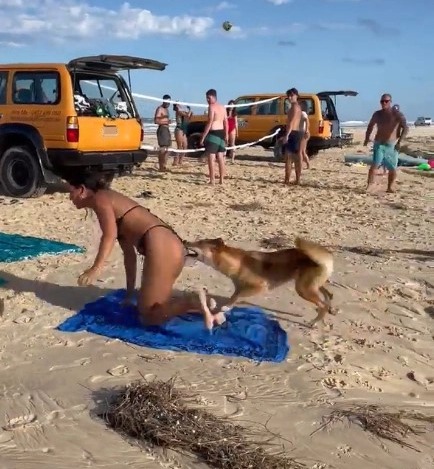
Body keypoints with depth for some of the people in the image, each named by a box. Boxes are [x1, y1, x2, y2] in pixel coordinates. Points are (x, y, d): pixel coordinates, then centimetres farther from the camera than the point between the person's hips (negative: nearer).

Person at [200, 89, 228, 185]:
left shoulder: (211, 107, -11)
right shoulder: (222, 107, 14)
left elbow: (209, 123, -16)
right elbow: (226, 122, 15)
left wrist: (203, 137, -15)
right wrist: (226, 135, 21)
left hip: (213, 133, -8)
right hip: (221, 133, 8)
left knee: (211, 158, -5)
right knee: (220, 158, 12)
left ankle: (212, 180, -7)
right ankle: (221, 180, 15)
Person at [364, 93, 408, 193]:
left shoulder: (397, 114, -7)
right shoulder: (377, 114, 5)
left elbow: (406, 128, -18)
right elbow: (370, 126, 25)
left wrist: (399, 141, -29)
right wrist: (367, 138, 16)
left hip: (392, 145, -1)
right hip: (379, 144, 1)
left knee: (392, 168, 5)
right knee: (375, 164, -17)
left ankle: (390, 187, 22)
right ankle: (369, 185, -17)